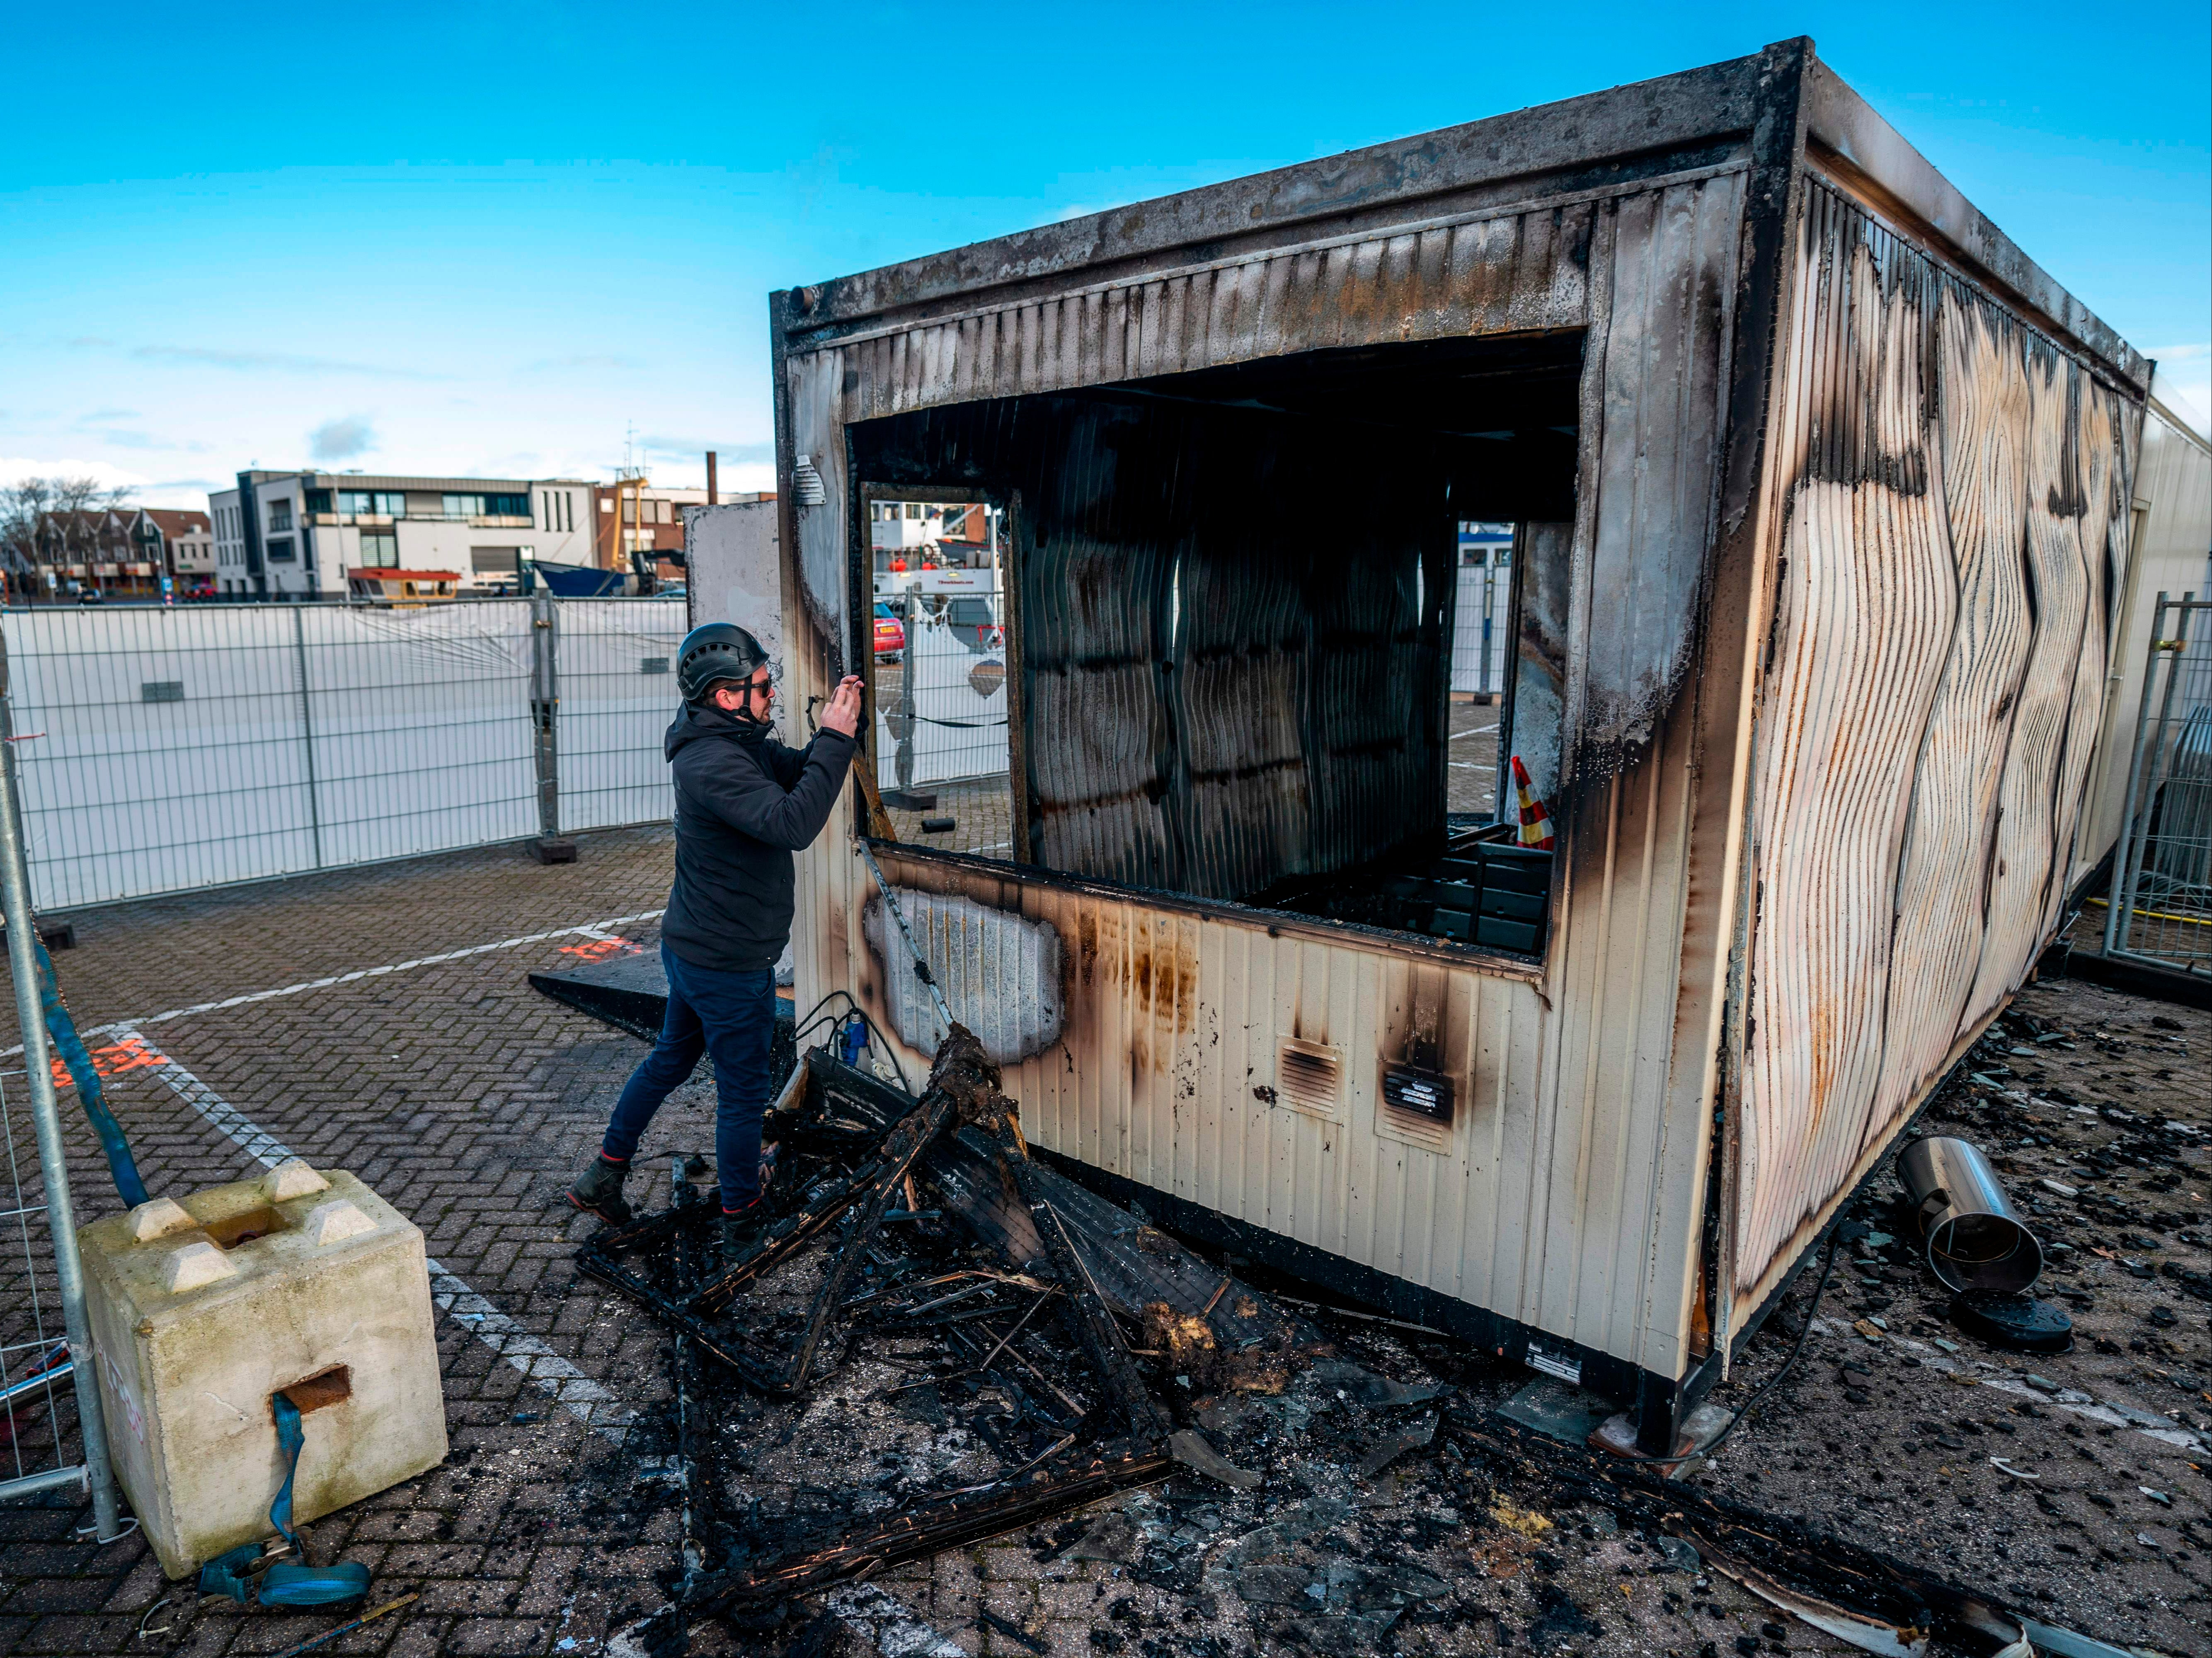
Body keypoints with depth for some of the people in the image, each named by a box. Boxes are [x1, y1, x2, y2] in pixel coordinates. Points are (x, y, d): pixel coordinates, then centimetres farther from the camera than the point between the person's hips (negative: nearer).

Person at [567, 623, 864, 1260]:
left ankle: (604, 1174, 39)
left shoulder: (741, 741, 4)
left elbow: (797, 774, 7)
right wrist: (836, 739, -33)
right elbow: (793, 822, -38)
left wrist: (830, 731, -10)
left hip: (691, 945, 10)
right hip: (729, 962, -10)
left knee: (671, 1057, 26)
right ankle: (743, 1227, 21)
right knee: (742, 1092, 5)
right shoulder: (714, 764, -27)